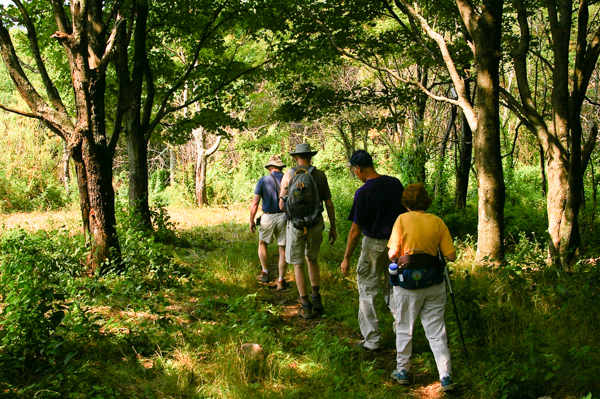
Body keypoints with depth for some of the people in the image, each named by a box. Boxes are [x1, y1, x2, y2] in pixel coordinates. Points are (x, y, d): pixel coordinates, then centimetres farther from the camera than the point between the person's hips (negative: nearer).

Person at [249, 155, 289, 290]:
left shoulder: (263, 180, -4)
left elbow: (254, 203, -6)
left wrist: (251, 220, 3)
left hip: (268, 218, -1)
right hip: (284, 218, 1)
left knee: (262, 244, 23)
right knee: (283, 249, 7)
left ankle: (265, 273, 24)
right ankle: (281, 281, 9)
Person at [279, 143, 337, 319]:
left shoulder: (289, 175, -3)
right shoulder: (320, 175, 1)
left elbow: (281, 205, 1)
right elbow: (329, 204, 3)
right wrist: (333, 228, 12)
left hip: (296, 224, -2)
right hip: (316, 224, 3)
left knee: (298, 264, 7)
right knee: (312, 259, 22)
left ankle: (306, 307, 7)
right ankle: (316, 300, 21)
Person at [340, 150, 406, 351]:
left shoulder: (363, 193, -18)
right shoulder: (395, 183, -1)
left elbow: (355, 231, -15)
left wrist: (346, 258, -6)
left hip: (374, 245, -6)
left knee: (367, 291, 8)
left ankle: (372, 340, 14)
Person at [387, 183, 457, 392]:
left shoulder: (403, 219, -8)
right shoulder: (438, 222, -1)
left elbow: (392, 254, -12)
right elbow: (451, 256, -3)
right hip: (434, 282, 2)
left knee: (404, 328, 15)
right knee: (436, 331, 9)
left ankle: (402, 371, 24)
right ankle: (446, 377, 7)